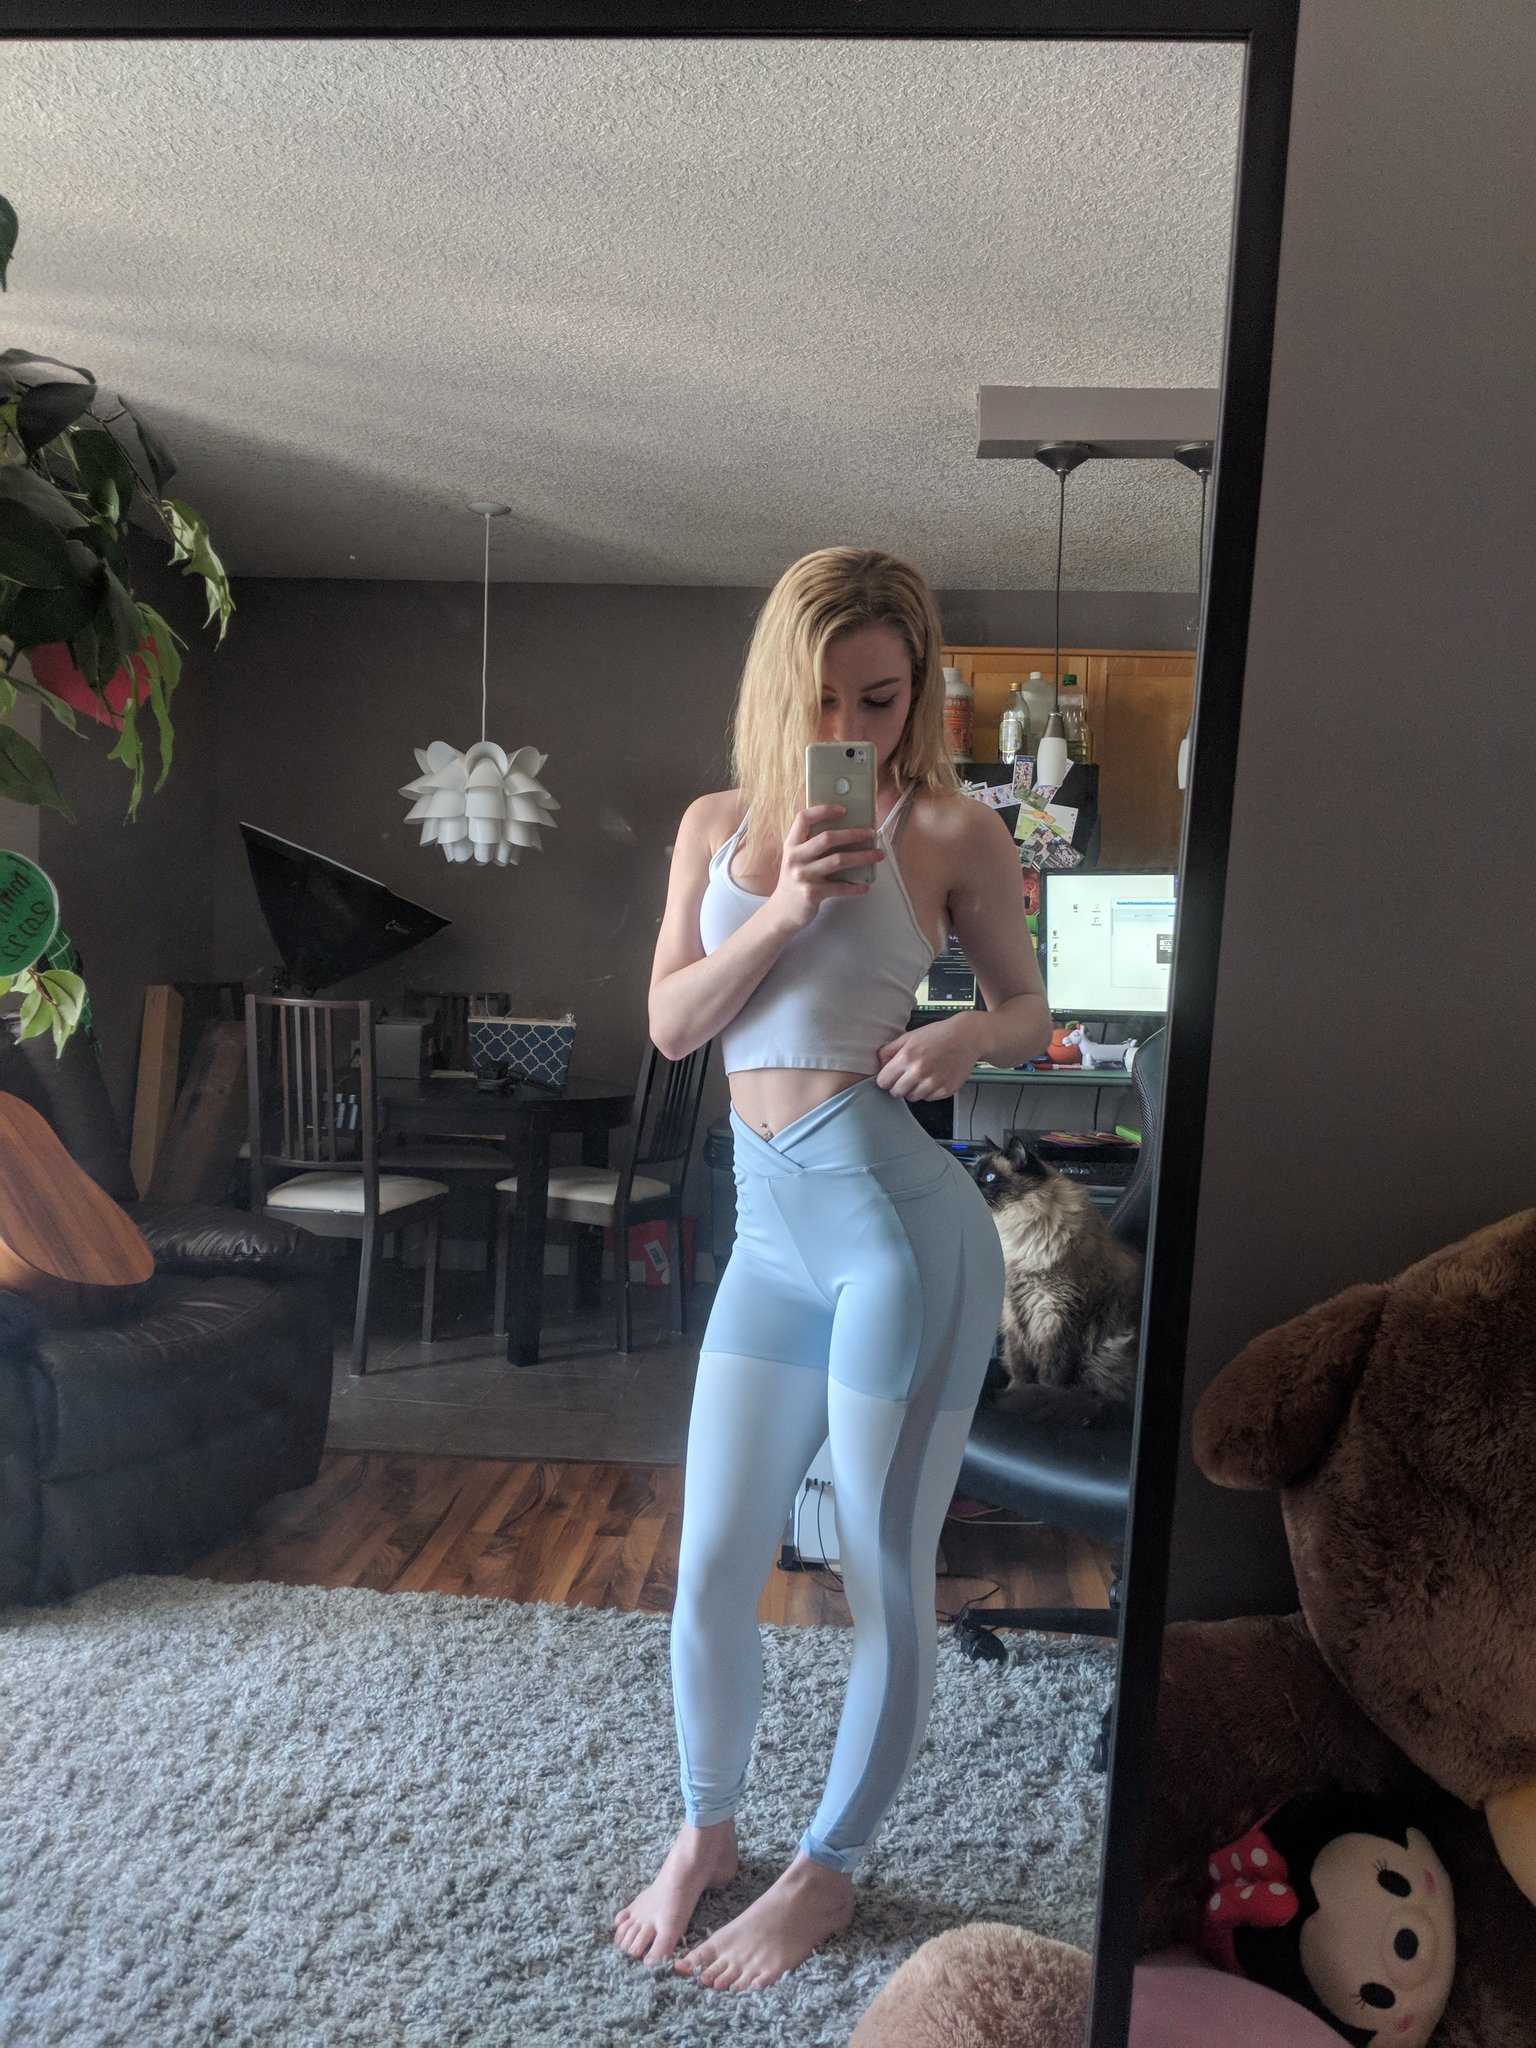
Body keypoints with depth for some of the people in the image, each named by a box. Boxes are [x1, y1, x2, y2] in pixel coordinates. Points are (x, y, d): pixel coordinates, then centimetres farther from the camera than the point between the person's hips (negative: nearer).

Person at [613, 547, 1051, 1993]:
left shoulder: (950, 828, -1)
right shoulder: (717, 823, 10)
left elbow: (1029, 1011, 6)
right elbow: (669, 1022, 2)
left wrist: (965, 1038, -16)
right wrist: (781, 910, -13)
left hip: (897, 1219, -4)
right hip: (771, 1231, 4)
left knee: (885, 1580, 9)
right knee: (709, 1569, 11)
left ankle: (827, 1869, 34)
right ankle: (705, 1831, 39)